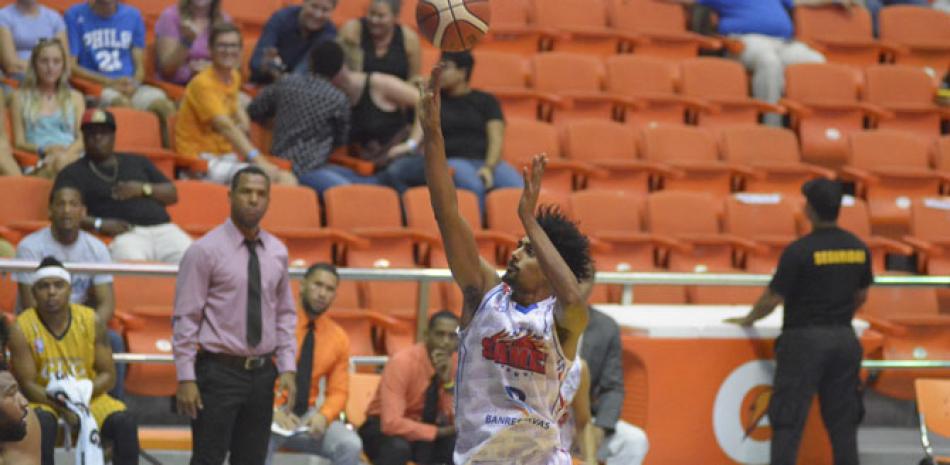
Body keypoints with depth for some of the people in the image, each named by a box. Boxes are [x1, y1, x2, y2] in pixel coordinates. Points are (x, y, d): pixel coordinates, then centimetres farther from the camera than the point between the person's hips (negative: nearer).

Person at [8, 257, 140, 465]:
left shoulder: (91, 321, -4)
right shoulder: (22, 329, -10)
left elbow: (108, 375, -2)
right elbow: (27, 383, -12)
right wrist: (61, 406, -28)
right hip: (43, 400, -2)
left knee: (125, 422, -24)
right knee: (41, 422, -37)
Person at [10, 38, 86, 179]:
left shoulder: (75, 98, 25)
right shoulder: (21, 97, 20)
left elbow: (82, 139, 13)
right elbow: (19, 142, 12)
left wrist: (66, 153, -12)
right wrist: (44, 150, -10)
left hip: (71, 156, 1)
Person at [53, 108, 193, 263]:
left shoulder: (138, 162, 28)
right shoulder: (72, 173, 16)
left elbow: (172, 194, 24)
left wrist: (143, 189, 4)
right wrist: (99, 224, -13)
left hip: (162, 228, 4)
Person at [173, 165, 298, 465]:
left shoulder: (276, 252, 9)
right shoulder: (205, 251, -8)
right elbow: (185, 319, -8)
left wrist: (287, 368, 5)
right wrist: (186, 379, -13)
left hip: (262, 372, 5)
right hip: (219, 371, -5)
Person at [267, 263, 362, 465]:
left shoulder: (338, 337, 7)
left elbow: (338, 391, 8)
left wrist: (323, 416, -15)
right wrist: (272, 411, -21)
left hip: (308, 416, 4)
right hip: (269, 413, -4)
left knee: (350, 446, -22)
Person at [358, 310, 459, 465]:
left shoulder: (453, 366, -7)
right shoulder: (402, 362, -24)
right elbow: (392, 423, -33)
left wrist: (448, 382, -25)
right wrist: (440, 432, -30)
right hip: (385, 428, -5)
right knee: (398, 446, -39)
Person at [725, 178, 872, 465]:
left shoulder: (800, 251, -14)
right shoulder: (858, 249, 4)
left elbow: (772, 299, -10)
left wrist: (747, 320, 8)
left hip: (805, 339, -5)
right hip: (844, 339, 5)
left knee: (788, 420, -3)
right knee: (842, 420, 11)